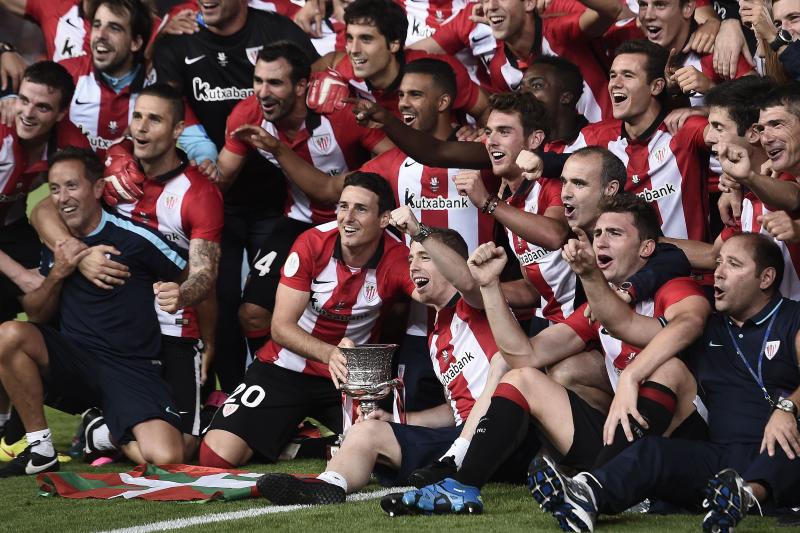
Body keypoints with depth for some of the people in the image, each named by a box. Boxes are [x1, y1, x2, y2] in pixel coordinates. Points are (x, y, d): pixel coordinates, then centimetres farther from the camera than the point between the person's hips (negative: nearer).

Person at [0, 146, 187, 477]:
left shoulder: (134, 239, -7)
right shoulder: (57, 245, 8)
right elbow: (35, 315, 14)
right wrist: (57, 274, -4)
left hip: (132, 370, -3)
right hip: (74, 360, 3)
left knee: (166, 457, -27)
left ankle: (107, 432, 11)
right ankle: (40, 450, -12)